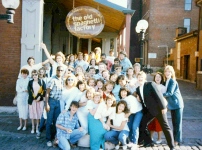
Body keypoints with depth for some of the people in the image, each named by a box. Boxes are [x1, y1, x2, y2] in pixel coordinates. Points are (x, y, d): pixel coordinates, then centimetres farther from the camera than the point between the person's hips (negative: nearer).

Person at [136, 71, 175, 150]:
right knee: (142, 124, 4)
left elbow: (158, 95, -16)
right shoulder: (138, 89, 9)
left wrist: (163, 107, -18)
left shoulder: (151, 84, -12)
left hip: (158, 108, -7)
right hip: (149, 110, 7)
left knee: (165, 127, 0)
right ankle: (148, 141, 19)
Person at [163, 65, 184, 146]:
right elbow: (165, 92, 10)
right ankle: (175, 138, 24)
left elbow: (170, 93, -23)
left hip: (177, 104, -8)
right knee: (174, 122, 14)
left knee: (178, 122, -1)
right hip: (172, 105, 8)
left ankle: (177, 140, 8)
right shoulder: (166, 81, 9)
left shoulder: (173, 81, -15)